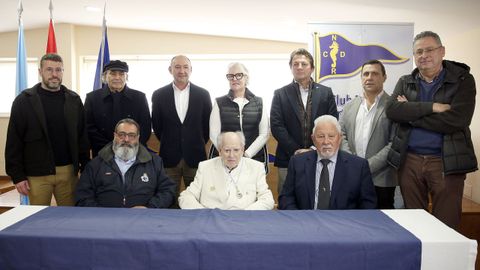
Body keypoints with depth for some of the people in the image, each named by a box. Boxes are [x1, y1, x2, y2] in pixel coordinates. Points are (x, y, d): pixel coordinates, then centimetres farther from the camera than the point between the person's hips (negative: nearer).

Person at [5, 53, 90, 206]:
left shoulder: (74, 100, 6)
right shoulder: (24, 100, 0)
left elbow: (82, 136, 7)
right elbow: (14, 142, -1)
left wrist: (85, 167, 4)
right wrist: (17, 176, -4)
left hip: (68, 172, 2)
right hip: (37, 174, -2)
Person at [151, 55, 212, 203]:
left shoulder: (203, 94, 2)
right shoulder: (159, 95, 2)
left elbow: (207, 124, 7)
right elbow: (156, 126, 8)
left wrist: (198, 145, 9)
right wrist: (168, 143, 10)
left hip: (195, 157, 0)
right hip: (169, 157, 0)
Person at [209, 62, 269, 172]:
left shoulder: (259, 103, 6)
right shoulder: (219, 103, 4)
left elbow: (264, 134, 1)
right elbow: (214, 134, -2)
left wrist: (246, 155, -11)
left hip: (254, 158, 1)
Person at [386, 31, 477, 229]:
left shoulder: (463, 80, 0)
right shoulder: (405, 82, 11)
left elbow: (455, 121, -15)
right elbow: (392, 110, -8)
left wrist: (410, 113, -9)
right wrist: (432, 107, -16)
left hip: (446, 162, -3)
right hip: (409, 161, 3)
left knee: (446, 224, 4)